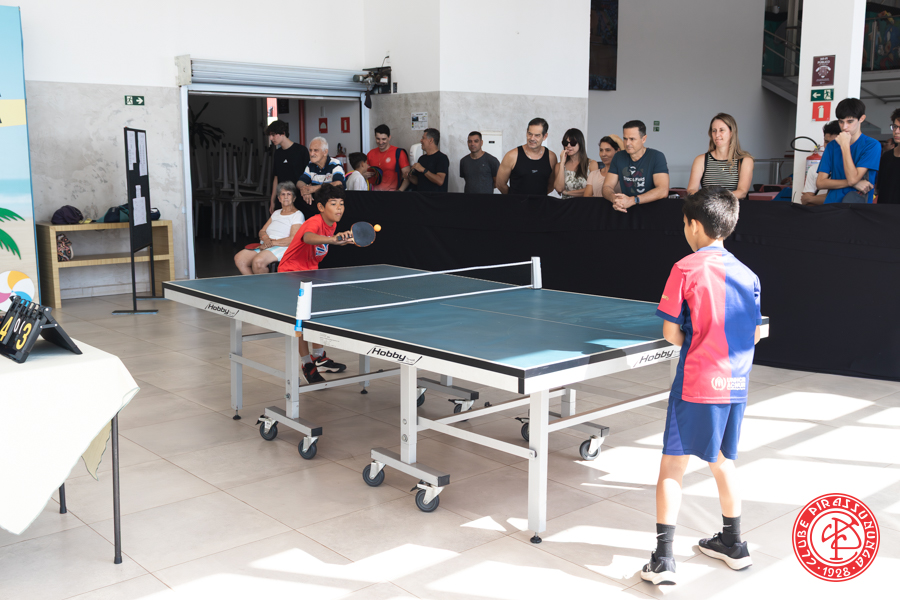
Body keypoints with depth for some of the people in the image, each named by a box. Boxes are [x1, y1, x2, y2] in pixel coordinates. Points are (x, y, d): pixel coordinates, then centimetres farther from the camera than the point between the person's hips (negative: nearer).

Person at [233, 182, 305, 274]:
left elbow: (293, 240, -10)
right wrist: (266, 239, -4)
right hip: (265, 246, 7)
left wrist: (272, 243, -12)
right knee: (239, 258, -18)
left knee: (258, 261, -36)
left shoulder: (298, 215, 3)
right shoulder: (276, 213, 26)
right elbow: (262, 231, 21)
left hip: (282, 248, -7)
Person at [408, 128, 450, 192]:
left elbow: (440, 181, -18)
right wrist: (409, 176, -1)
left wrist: (423, 170, -19)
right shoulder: (422, 158, 15)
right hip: (419, 190, 6)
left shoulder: (442, 158, -6)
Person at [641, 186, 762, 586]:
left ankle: (663, 559, 1)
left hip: (696, 385, -6)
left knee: (672, 467, 2)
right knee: (722, 461, 22)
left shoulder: (686, 269, -11)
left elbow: (671, 333, -11)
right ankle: (733, 543, 36)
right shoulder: (747, 275, 5)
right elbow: (755, 335, 10)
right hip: (735, 385, 6)